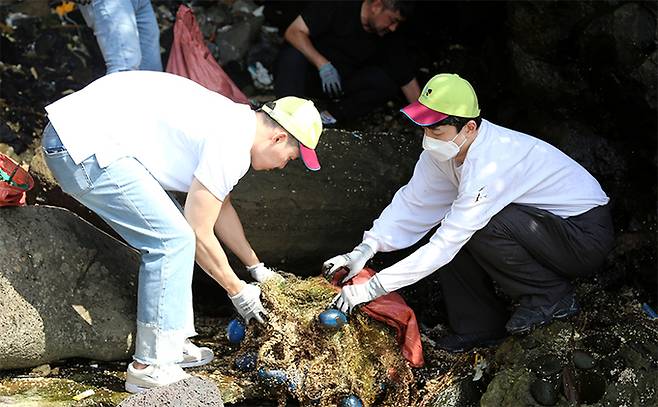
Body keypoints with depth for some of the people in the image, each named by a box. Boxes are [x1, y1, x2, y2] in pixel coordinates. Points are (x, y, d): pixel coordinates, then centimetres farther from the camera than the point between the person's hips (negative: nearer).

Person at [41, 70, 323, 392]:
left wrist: (257, 268, 34)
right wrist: (238, 292, 6)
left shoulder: (229, 120, 17)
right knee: (174, 240, -8)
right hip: (86, 148, -10)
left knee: (170, 232, 14)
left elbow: (220, 207, 29)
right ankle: (150, 367, -2)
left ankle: (171, 345, 20)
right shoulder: (233, 147, -13)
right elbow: (200, 233, -7)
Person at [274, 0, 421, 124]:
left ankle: (331, 116, -20)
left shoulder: (389, 39, -8)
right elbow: (293, 32, -24)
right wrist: (323, 64, -36)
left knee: (387, 83, -22)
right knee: (294, 54, -37)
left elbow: (408, 82, -5)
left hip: (342, 83, 3)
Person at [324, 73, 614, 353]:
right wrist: (365, 250, -15)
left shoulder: (488, 166, -32)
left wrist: (371, 288, -30)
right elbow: (413, 202, -1)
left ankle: (552, 295, -9)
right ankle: (481, 324, 6)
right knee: (454, 229, -6)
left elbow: (446, 246, -31)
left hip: (586, 235, -9)